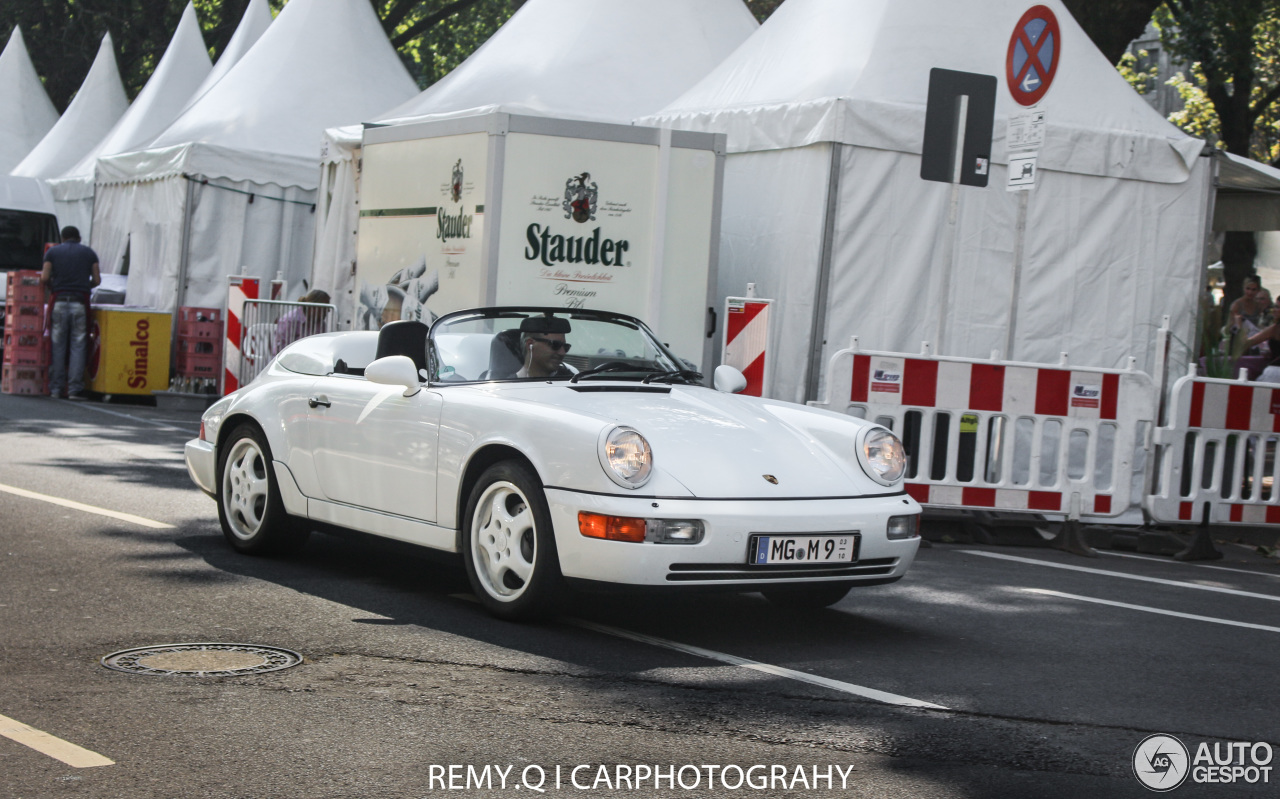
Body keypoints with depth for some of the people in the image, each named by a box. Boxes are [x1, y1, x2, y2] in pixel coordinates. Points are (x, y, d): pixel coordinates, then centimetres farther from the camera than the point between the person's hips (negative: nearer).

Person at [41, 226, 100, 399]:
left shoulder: (52, 252, 10)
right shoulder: (89, 253, 11)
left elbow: (44, 277, 0)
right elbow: (96, 280, 6)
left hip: (59, 302, 1)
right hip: (79, 303, 0)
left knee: (58, 346, 4)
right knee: (77, 346, 0)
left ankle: (56, 388, 2)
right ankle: (75, 388, -7)